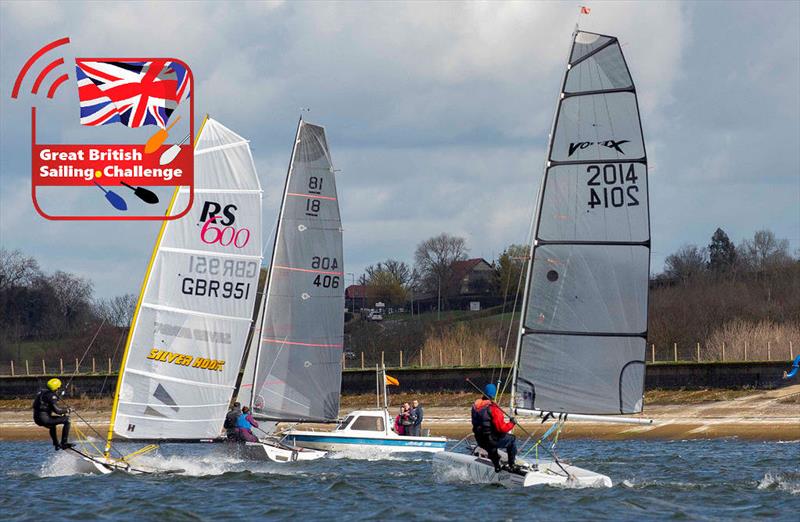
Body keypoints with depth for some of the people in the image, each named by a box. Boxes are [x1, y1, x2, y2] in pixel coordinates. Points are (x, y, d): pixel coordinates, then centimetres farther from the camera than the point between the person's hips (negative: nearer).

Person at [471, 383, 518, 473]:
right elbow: (502, 428, -24)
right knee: (512, 439, 16)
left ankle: (496, 466, 39)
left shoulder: (475, 406, 0)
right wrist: (512, 423, -7)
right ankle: (511, 466, 19)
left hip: (480, 441, 7)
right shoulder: (493, 409, -24)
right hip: (491, 441, -7)